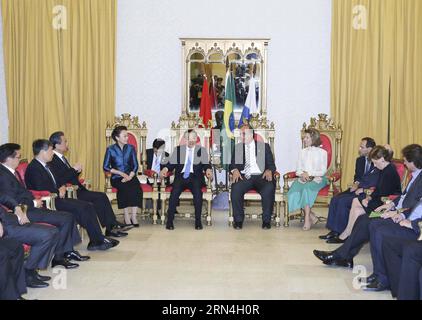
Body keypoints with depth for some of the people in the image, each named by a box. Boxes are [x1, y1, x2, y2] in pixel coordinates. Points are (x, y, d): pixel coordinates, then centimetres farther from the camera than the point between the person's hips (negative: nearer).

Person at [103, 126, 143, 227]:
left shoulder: (131, 148, 9)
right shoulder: (111, 149, 2)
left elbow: (135, 166, 5)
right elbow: (105, 167, -3)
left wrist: (130, 176, -14)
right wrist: (121, 173, -12)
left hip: (130, 176, 2)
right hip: (117, 178, -2)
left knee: (137, 188, -30)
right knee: (125, 188, -34)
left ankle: (134, 216, -30)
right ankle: (127, 217, -29)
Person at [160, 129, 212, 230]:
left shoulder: (202, 150, 16)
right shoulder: (178, 150, 18)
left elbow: (206, 164, 5)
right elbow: (171, 163, 10)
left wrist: (208, 170, -18)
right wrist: (165, 168, -11)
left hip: (195, 177, -1)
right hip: (181, 176, 1)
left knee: (197, 191, -32)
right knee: (175, 190, -30)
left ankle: (198, 221, -26)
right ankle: (169, 221, -26)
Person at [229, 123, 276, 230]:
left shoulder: (264, 146, 15)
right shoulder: (237, 147, 20)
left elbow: (271, 164, 11)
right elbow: (233, 164, 13)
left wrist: (269, 170, -13)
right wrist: (235, 170, -11)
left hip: (260, 176, -1)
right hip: (243, 177, 1)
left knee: (269, 188, -34)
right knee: (236, 188, -32)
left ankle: (266, 220, -20)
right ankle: (238, 220, -18)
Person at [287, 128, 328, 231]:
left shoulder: (322, 152, 4)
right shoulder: (303, 152, 18)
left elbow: (323, 171, -3)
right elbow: (298, 169, 13)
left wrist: (309, 173, -15)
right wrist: (302, 174, -10)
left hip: (317, 179, -4)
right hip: (303, 179, 4)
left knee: (306, 188, -36)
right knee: (294, 191, -28)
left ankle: (307, 219, -32)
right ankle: (312, 217, -19)